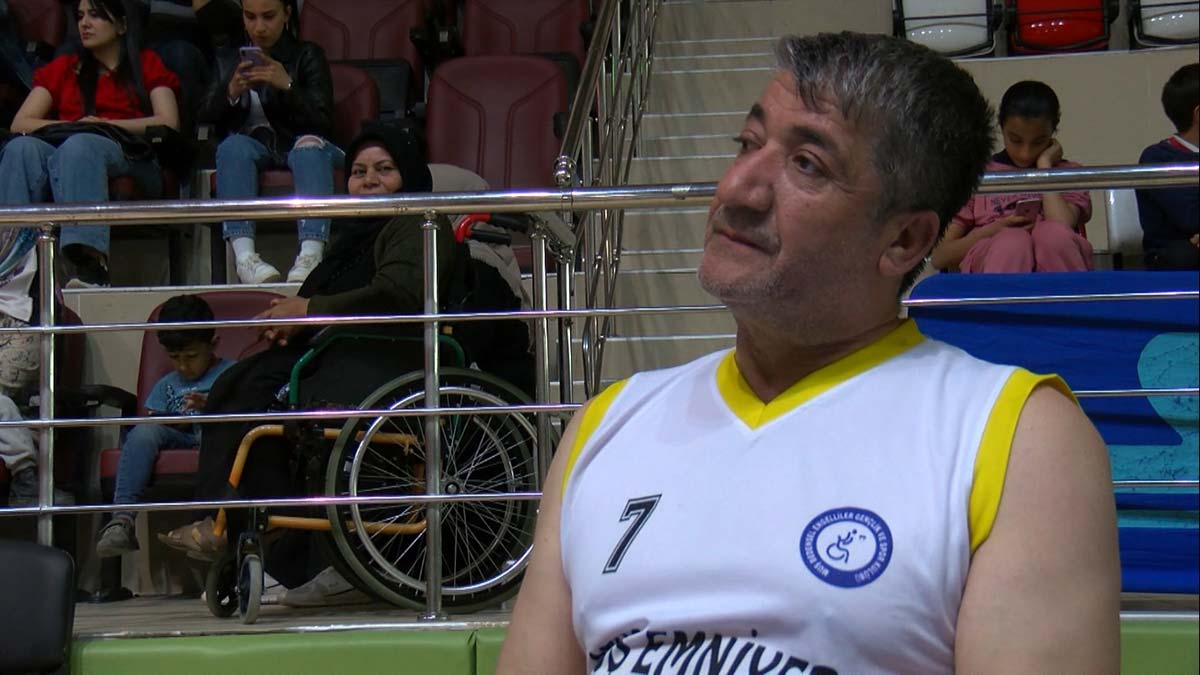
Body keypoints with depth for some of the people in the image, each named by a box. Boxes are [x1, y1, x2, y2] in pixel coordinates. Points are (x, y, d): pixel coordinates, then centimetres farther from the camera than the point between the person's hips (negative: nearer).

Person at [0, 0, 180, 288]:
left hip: (129, 160, -2)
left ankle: (89, 263, -60)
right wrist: (72, 125, -1)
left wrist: (106, 124, -4)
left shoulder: (147, 65, 24)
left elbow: (169, 123, 6)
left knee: (80, 146, -39)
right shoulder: (63, 68, 31)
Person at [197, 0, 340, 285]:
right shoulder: (228, 60, 20)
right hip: (253, 143, 1)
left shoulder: (307, 55, 13)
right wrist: (231, 92, -11)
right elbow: (205, 116, 9)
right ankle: (244, 256, -50)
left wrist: (288, 86, -15)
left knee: (311, 145, -35)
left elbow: (323, 121, 1)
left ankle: (311, 254, -55)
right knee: (234, 146, -32)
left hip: (298, 142, -1)